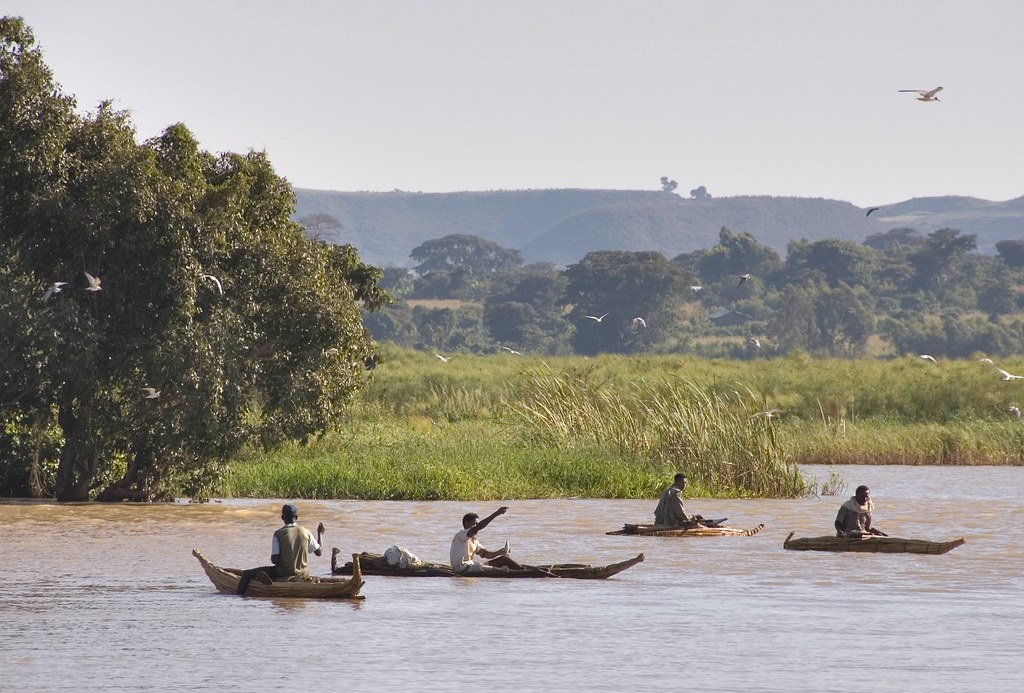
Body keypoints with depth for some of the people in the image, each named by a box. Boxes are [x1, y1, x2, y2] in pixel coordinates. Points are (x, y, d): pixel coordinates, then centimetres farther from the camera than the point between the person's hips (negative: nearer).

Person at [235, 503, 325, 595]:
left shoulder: (278, 534, -12)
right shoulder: (306, 532, -3)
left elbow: (274, 560, -16)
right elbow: (319, 552, 7)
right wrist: (320, 534, 22)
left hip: (282, 574, -4)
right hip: (302, 574, 4)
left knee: (246, 574, 3)